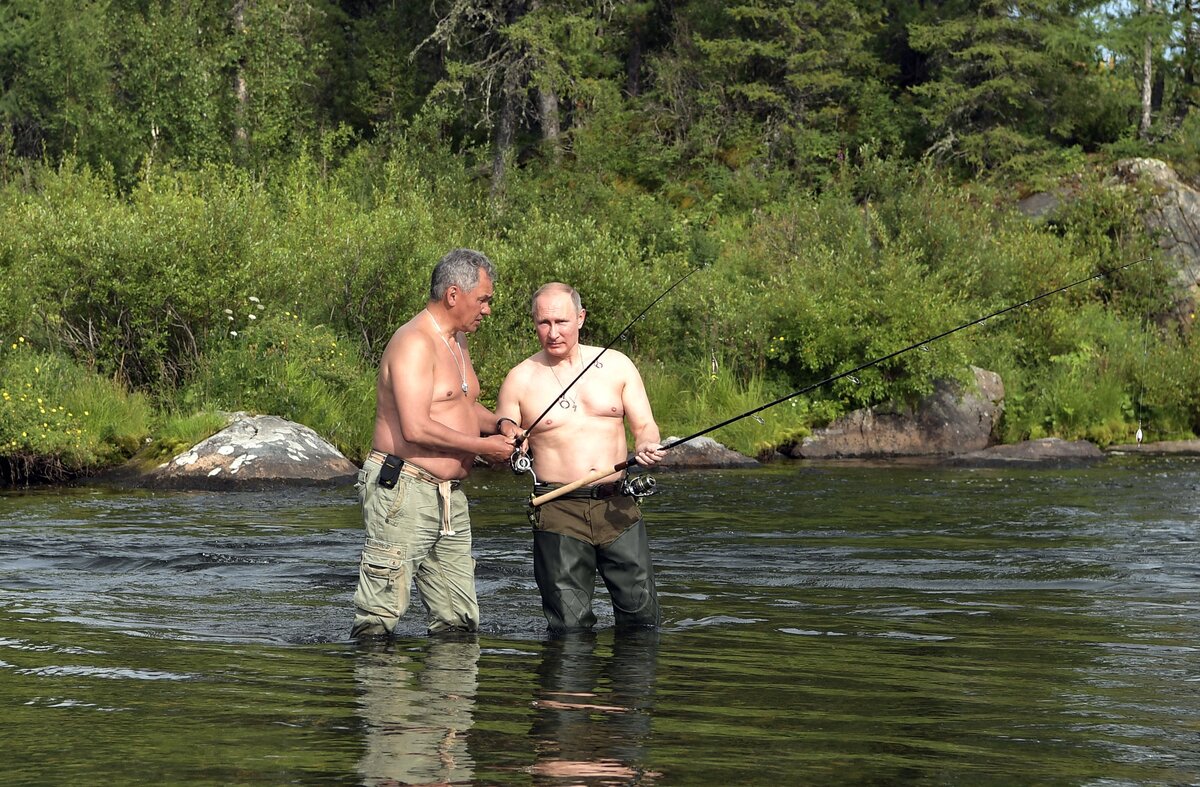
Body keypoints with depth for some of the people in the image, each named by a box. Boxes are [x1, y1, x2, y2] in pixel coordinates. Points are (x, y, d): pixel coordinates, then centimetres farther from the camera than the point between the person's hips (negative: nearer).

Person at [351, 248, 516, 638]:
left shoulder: (457, 341, 18)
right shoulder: (414, 342, -14)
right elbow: (415, 428, -23)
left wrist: (500, 425, 11)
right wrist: (483, 446, -14)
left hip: (450, 497, 10)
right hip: (402, 490, -10)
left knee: (458, 622, 8)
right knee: (380, 618, -9)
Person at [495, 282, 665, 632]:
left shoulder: (616, 365, 9)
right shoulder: (520, 379, 5)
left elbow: (644, 426, 9)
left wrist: (646, 446, -14)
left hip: (618, 506, 2)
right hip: (558, 511, -2)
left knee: (642, 615, 0)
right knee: (570, 628, -4)